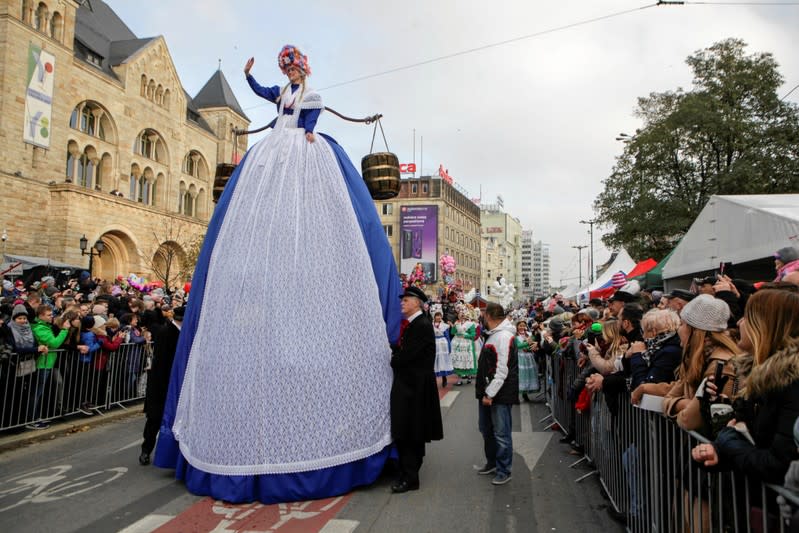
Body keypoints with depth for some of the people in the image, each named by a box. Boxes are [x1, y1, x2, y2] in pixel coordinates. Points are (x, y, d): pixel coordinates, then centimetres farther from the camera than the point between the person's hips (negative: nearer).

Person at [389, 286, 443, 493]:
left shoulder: (422, 325, -18)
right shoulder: (413, 324, 13)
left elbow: (407, 354, -21)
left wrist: (393, 359, -4)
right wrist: (394, 349, -1)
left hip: (413, 385, -9)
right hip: (410, 384, 9)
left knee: (407, 433, -3)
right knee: (412, 433, 17)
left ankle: (409, 478, 6)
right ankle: (410, 473, 28)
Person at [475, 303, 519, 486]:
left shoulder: (504, 336, -18)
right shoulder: (493, 334, 14)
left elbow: (502, 370, -23)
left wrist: (490, 393, -21)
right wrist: (484, 391, 17)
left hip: (500, 395, -10)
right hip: (487, 392, 10)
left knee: (501, 433, 0)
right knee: (486, 428, 19)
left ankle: (504, 471, 12)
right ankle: (492, 462, 34)